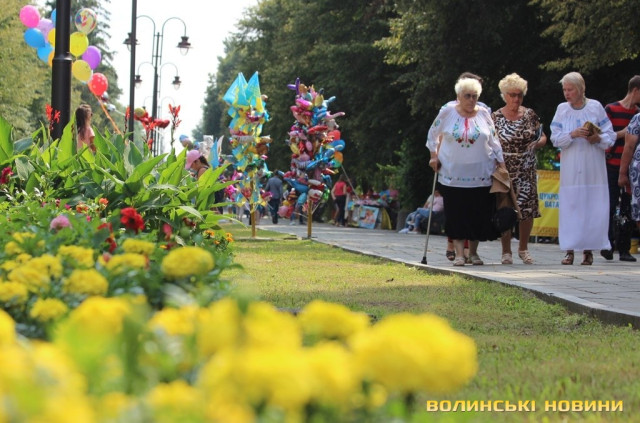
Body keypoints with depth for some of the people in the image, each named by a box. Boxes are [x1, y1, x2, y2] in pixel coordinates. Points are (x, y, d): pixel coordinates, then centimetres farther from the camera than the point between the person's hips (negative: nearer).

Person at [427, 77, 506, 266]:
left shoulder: (483, 114, 4)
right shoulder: (447, 113, 0)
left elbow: (493, 140, 10)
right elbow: (433, 134, 12)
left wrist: (501, 162, 7)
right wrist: (433, 155, 5)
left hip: (480, 174, 1)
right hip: (453, 173, -1)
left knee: (478, 213, 2)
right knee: (456, 214, -4)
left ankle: (473, 252, 15)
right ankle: (459, 253, -1)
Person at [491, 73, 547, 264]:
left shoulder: (530, 115, 6)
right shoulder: (496, 117, 0)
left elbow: (543, 137, 12)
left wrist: (537, 143, -10)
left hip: (526, 170, 2)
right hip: (504, 169, -2)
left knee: (528, 209, -2)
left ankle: (523, 248, 16)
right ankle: (506, 251, 8)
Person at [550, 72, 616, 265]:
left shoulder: (596, 107, 3)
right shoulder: (562, 109, 7)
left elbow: (610, 135, 4)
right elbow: (555, 139, 1)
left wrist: (598, 139, -16)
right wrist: (572, 134, -16)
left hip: (593, 168, -1)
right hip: (570, 168, 1)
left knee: (594, 207, -4)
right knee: (570, 207, -4)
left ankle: (588, 249, 4)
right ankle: (569, 250, 1)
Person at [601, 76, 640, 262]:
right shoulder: (611, 109, -1)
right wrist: (623, 133, -14)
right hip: (613, 167, -4)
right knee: (611, 205, -4)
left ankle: (624, 249, 6)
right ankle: (607, 245, 3)